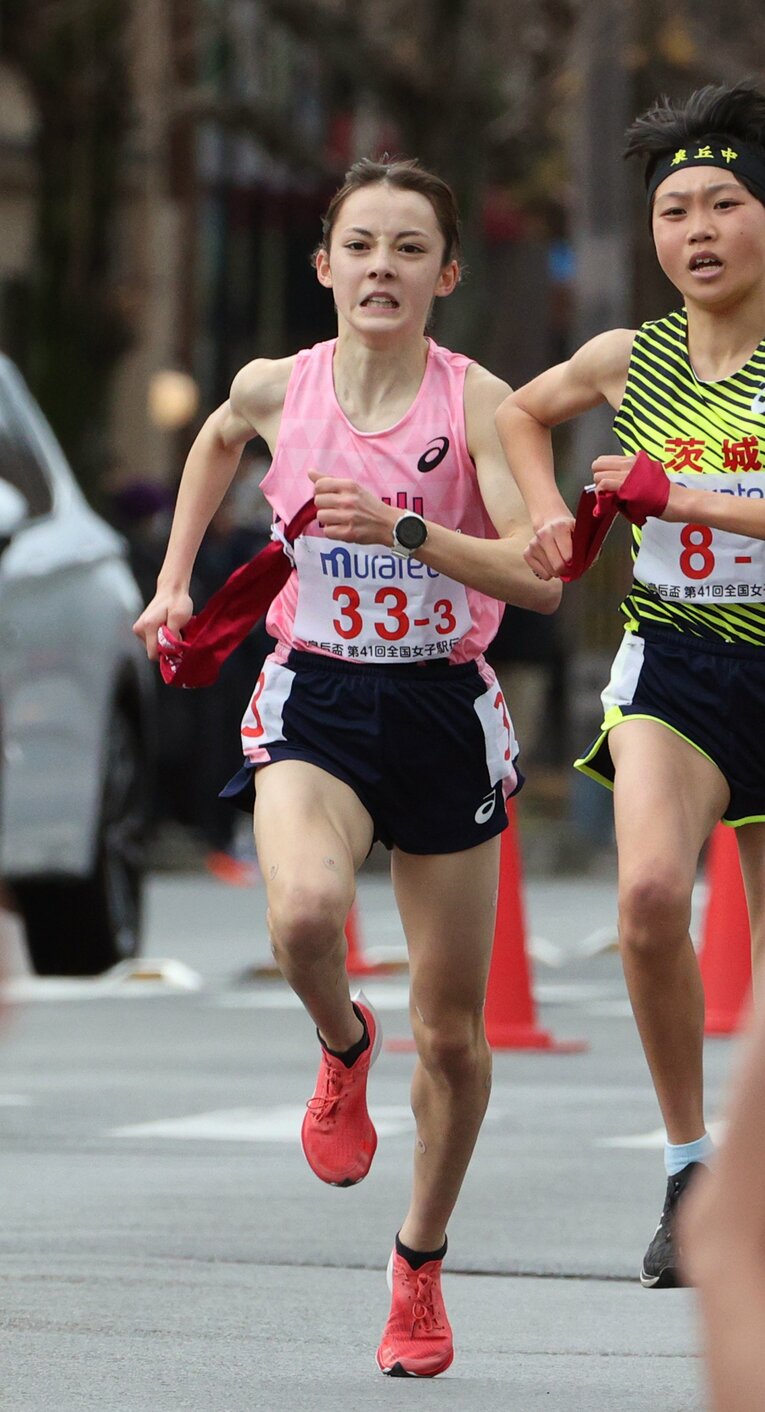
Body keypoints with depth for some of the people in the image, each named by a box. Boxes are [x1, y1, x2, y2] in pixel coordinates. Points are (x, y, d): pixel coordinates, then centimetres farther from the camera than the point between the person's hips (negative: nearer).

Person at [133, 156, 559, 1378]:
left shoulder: (476, 400, -10)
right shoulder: (279, 389, -2)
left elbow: (543, 577, -19)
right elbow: (220, 437, 24)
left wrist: (405, 530, -29)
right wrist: (176, 576, 19)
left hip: (445, 713, 0)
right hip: (316, 697, 0)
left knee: (452, 1033, 7)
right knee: (305, 914, -33)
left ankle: (421, 1263, 29)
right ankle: (342, 1048, 3)